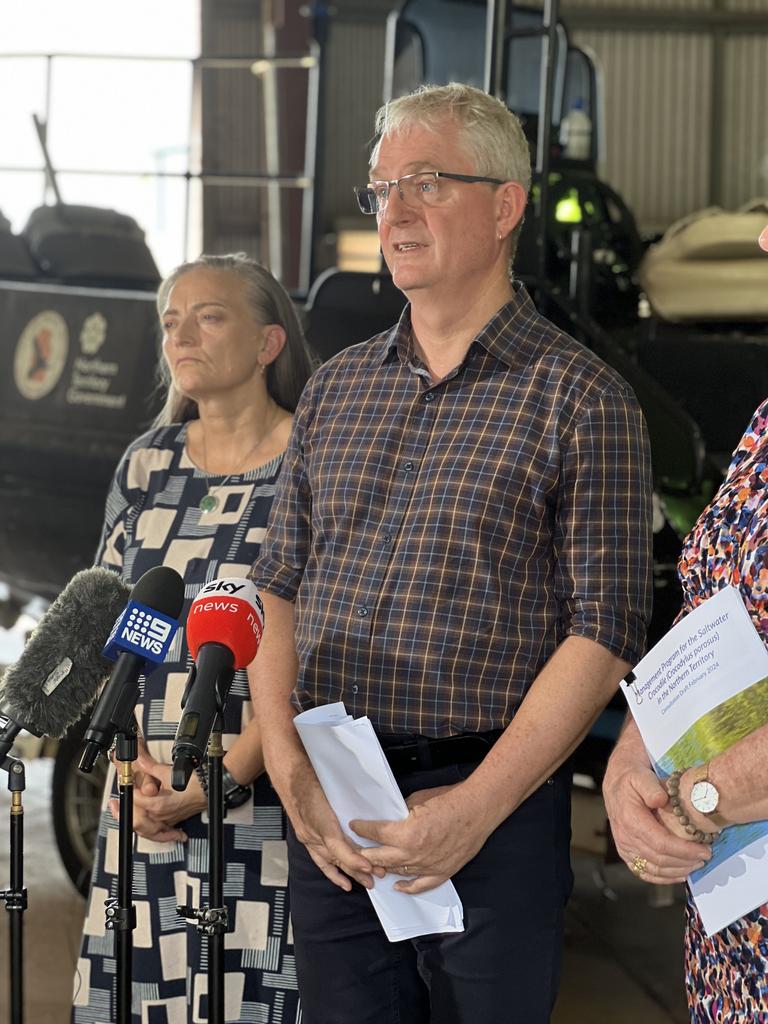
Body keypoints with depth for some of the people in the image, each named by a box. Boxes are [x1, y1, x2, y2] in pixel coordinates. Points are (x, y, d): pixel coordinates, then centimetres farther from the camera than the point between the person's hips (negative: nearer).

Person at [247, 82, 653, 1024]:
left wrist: (478, 806, -15)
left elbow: (604, 630, -9)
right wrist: (288, 767, -3)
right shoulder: (333, 390, 13)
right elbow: (278, 591, 12)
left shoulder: (580, 398, -3)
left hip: (496, 813, -4)